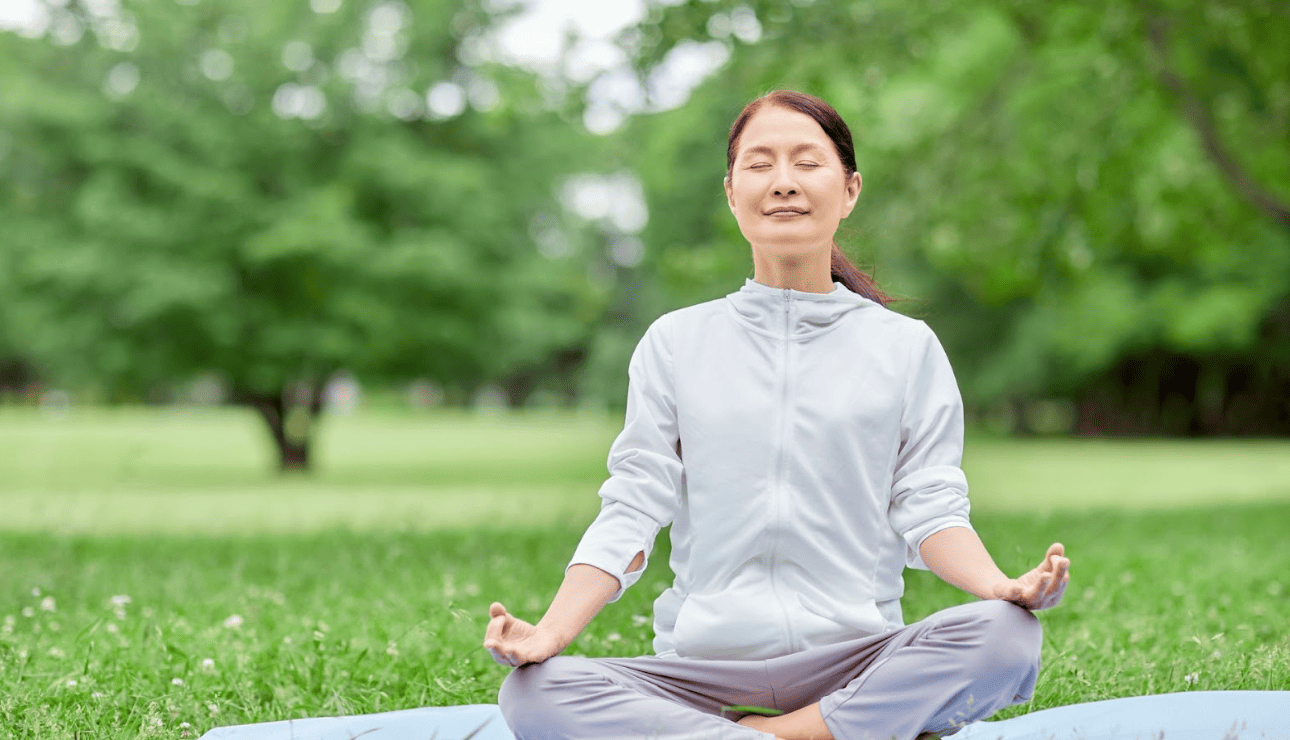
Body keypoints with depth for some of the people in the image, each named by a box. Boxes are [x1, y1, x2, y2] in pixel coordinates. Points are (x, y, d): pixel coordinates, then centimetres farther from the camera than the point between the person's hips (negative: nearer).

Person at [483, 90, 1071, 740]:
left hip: (856, 657, -1)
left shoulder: (907, 347, 10)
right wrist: (549, 631, -11)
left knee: (1007, 636, -30)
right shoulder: (675, 342, 11)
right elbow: (633, 506, 5)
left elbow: (927, 504, 3)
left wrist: (1004, 586, -18)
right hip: (705, 666, 1)